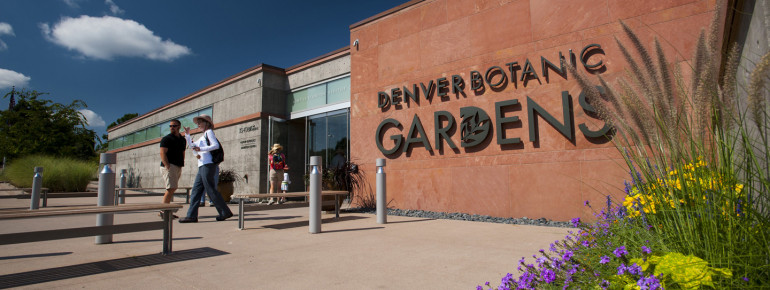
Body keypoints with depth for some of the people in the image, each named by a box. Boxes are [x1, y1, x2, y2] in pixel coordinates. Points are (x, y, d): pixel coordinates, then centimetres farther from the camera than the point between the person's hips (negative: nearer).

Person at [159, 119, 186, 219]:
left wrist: (182, 164, 14)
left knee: (172, 189, 8)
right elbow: (162, 153, -12)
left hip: (178, 167, 7)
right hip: (169, 166, -7)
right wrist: (168, 166, -21)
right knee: (171, 188, -14)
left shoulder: (182, 140, 18)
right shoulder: (166, 139, -3)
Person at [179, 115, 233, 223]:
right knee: (196, 190, 6)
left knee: (210, 190, -9)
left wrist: (201, 149, -21)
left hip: (208, 164, -9)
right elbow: (192, 146, 36)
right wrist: (187, 134, 26)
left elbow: (216, 145, -15)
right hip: (202, 166, 10)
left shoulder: (209, 132, -1)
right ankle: (191, 216, 7)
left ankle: (225, 212, -5)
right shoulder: (203, 136, 26)